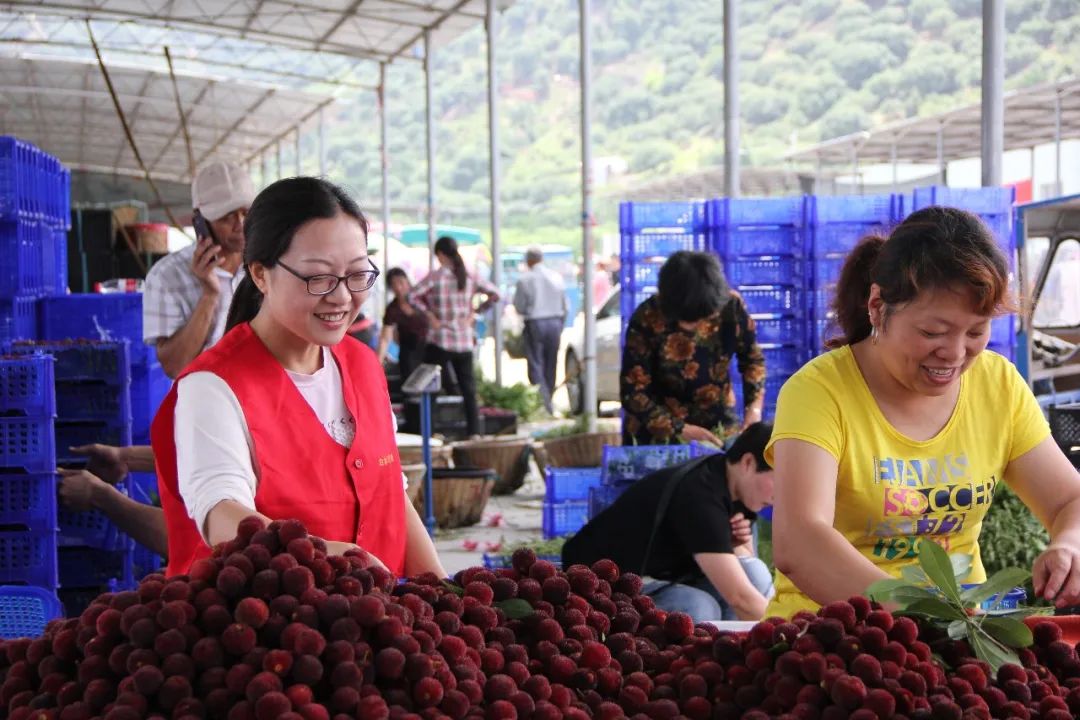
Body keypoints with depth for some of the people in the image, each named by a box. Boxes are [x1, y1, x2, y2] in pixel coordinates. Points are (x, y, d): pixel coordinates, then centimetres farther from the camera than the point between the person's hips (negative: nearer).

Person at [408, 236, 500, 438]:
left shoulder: (435, 276, -8)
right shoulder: (470, 278, 3)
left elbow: (413, 296, -18)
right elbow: (494, 294, 4)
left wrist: (429, 314, -10)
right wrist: (474, 312, 5)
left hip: (440, 340, -4)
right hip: (465, 341, 4)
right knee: (468, 388, 9)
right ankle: (474, 431, 6)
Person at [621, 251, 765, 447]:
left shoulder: (731, 306, -14)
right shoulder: (647, 320, -21)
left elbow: (752, 359, 3)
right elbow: (633, 393, -15)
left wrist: (753, 408, -11)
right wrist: (681, 430, -22)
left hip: (719, 426, 2)